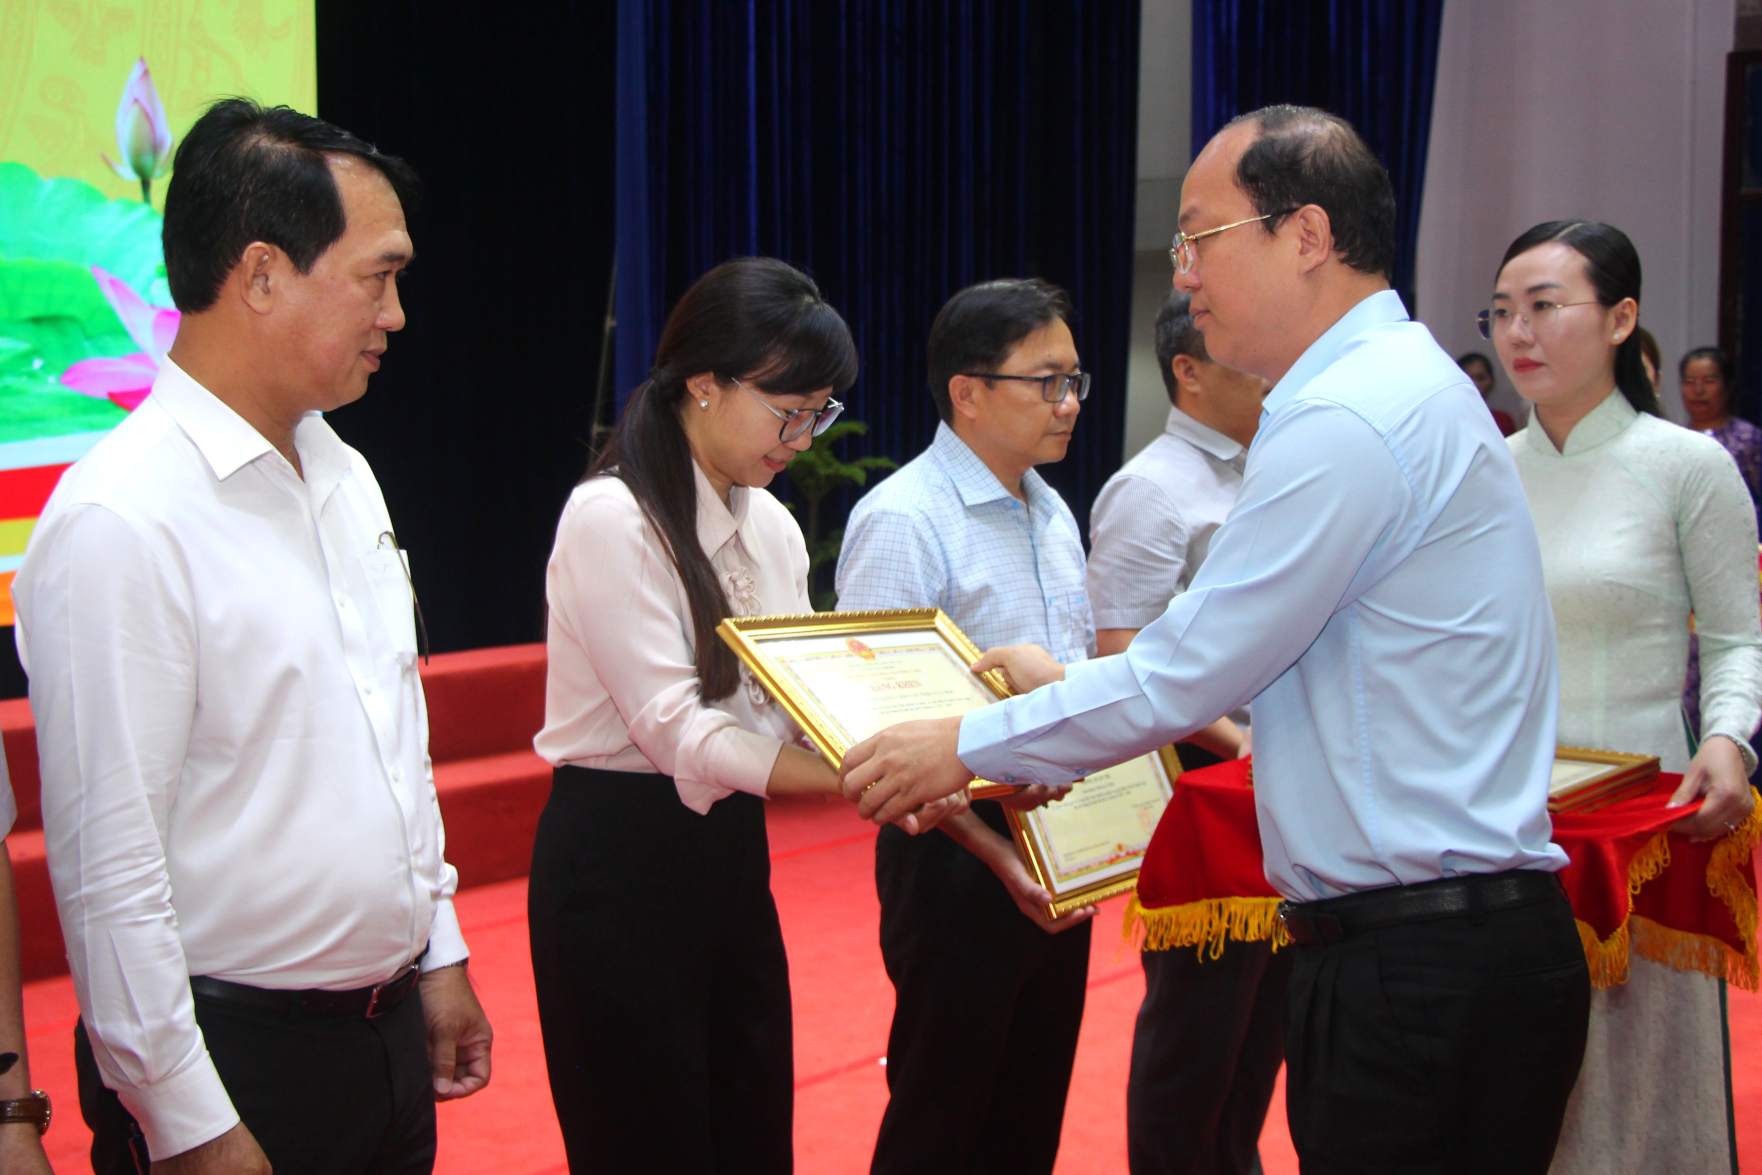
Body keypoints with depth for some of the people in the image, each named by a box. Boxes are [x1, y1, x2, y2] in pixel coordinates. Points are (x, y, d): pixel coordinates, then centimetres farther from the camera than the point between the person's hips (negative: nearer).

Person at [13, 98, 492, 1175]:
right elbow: (108, 868, -20)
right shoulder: (120, 523, -19)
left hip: (393, 1037, 8)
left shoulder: (344, 478, 8)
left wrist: (438, 957, 15)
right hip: (234, 1060, -8)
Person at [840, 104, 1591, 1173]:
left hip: (1421, 968, -9)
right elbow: (1248, 650, 21)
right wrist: (1074, 686, 21)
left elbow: (1185, 680, -15)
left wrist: (967, 748, -3)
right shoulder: (1401, 384, 14)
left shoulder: (1348, 422, -18)